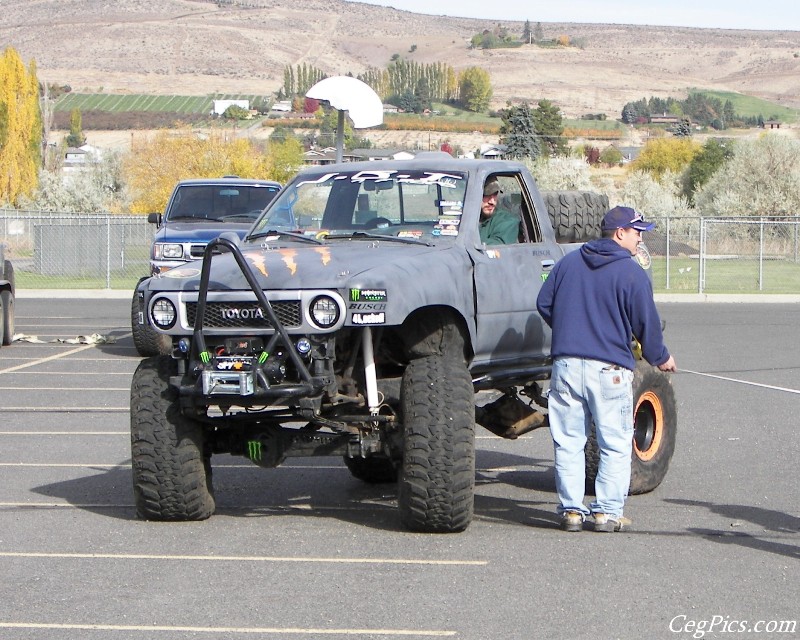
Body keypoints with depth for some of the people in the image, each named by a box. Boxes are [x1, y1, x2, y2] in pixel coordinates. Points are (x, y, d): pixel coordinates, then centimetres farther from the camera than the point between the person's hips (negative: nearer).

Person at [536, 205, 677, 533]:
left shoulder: (568, 263, 9)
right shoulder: (631, 273, -6)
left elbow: (543, 304, 13)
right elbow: (646, 323, -4)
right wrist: (661, 358, 14)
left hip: (566, 364, 4)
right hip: (610, 369, -4)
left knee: (568, 443, 9)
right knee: (615, 445, 5)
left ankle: (571, 509, 8)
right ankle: (607, 511, 1)